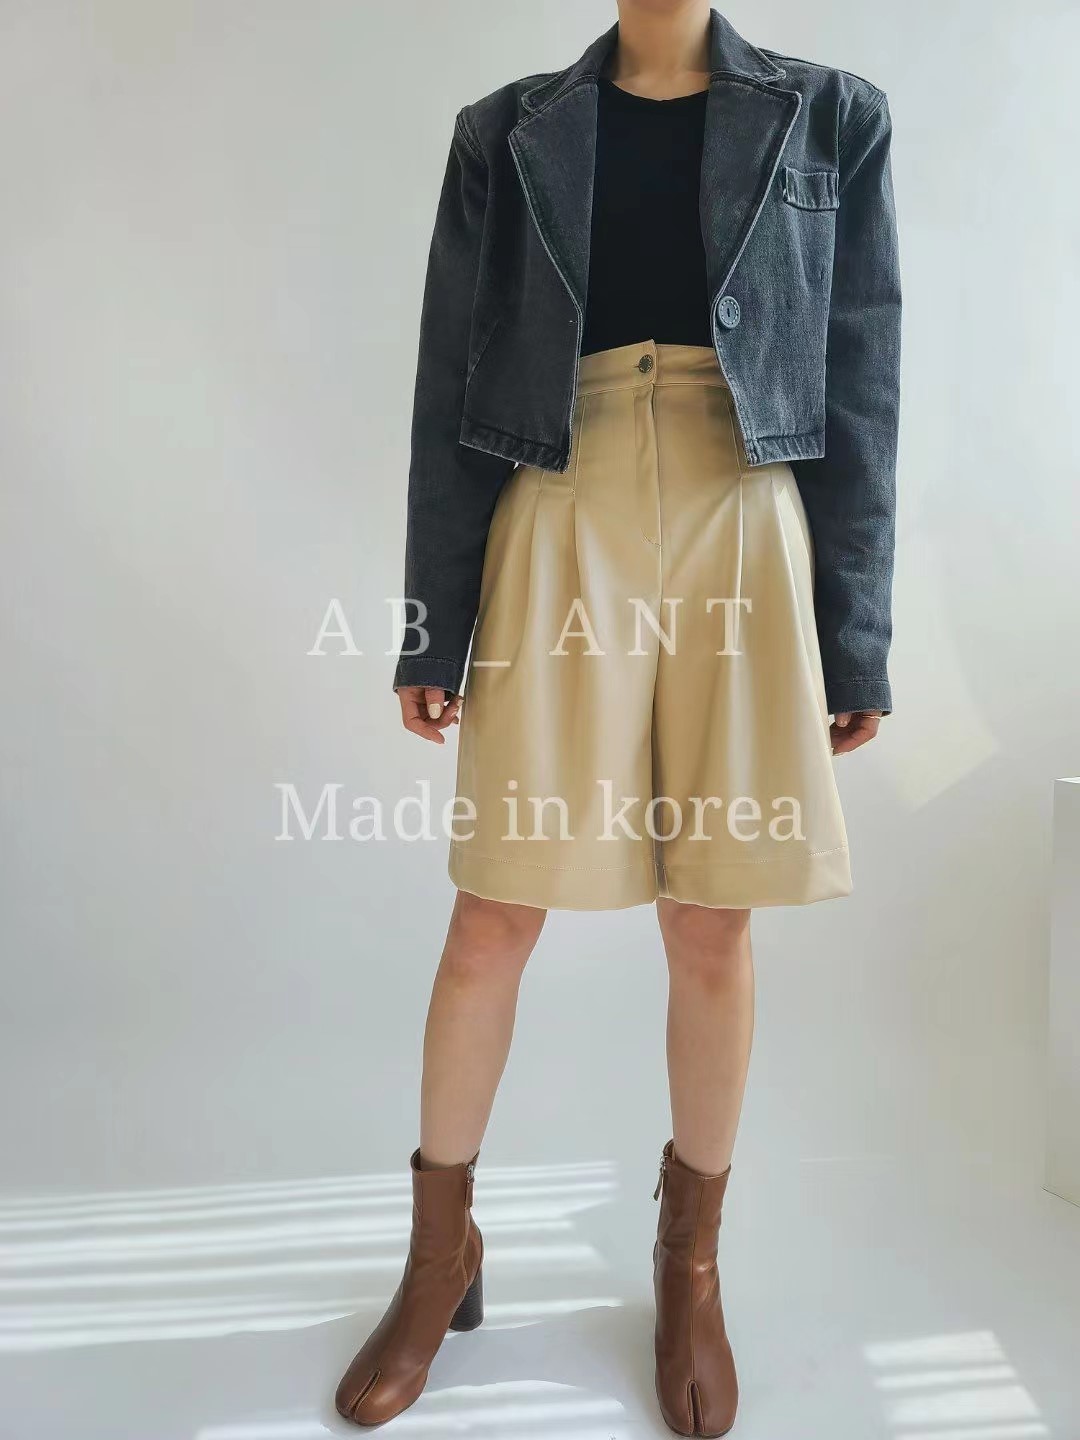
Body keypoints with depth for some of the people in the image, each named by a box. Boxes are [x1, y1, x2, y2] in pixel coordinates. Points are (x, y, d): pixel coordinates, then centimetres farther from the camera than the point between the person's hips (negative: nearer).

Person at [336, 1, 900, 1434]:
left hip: (745, 547, 0)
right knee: (492, 918, 3)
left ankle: (691, 1258, 29)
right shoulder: (507, 134, 10)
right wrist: (434, 628, 2)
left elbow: (859, 393, 5)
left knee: (712, 932, 6)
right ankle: (443, 1248, 26)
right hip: (560, 544, 1)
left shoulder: (831, 119, 9)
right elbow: (453, 397, 6)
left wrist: (856, 636, 1)